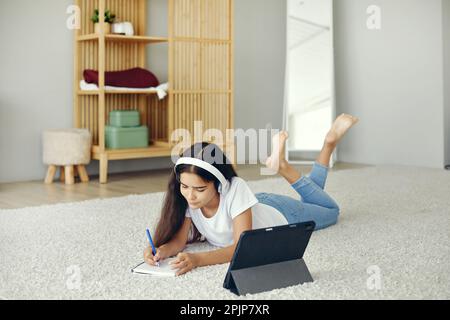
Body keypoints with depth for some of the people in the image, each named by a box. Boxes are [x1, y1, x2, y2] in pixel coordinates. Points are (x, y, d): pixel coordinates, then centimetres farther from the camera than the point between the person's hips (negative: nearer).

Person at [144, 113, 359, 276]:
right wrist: (161, 250, -54)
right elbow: (179, 239, -31)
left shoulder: (234, 188, -45)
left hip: (283, 215, -4)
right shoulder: (186, 198, -32)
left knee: (330, 210, 25)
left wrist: (198, 259, -63)